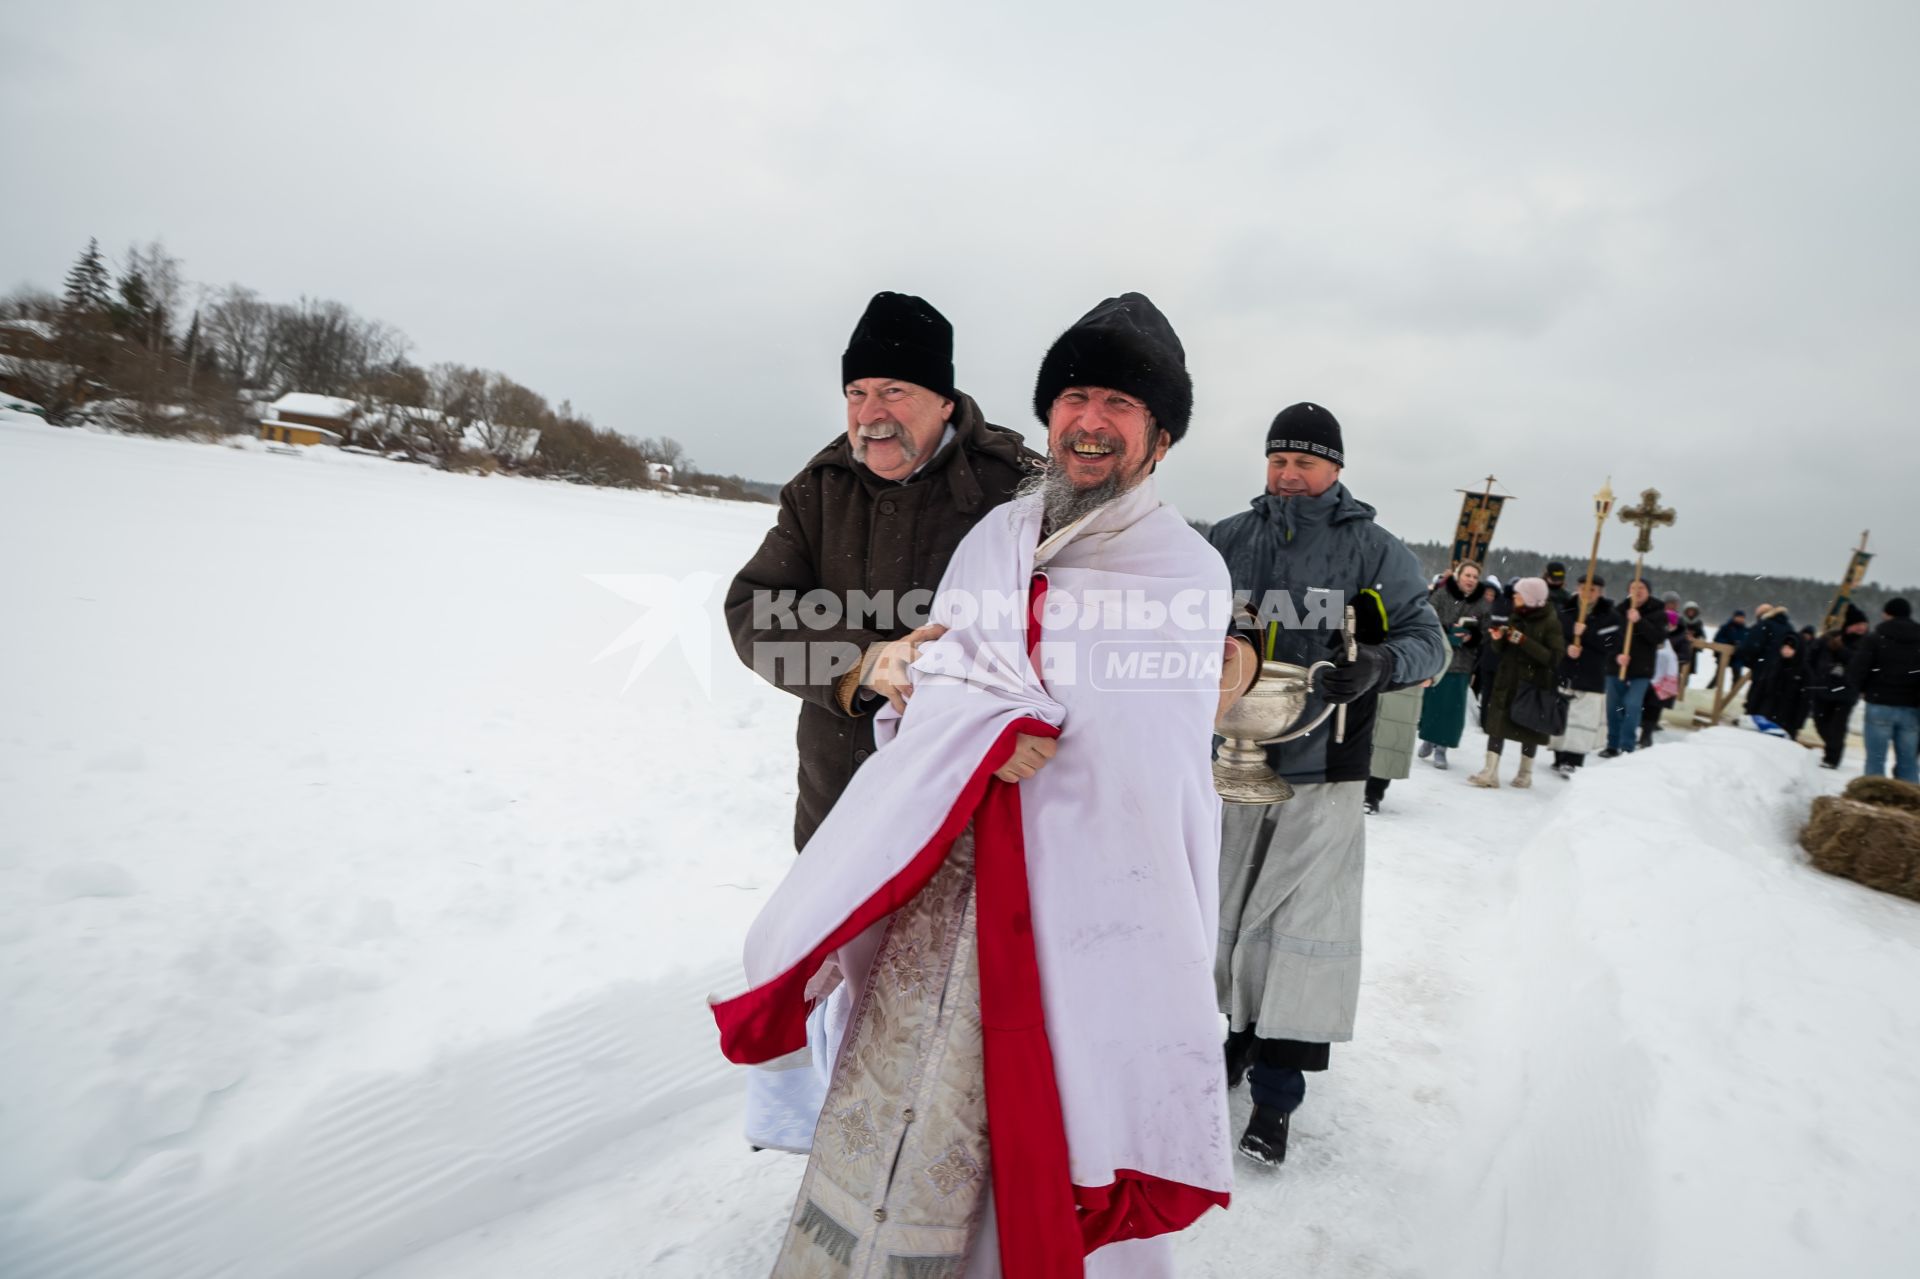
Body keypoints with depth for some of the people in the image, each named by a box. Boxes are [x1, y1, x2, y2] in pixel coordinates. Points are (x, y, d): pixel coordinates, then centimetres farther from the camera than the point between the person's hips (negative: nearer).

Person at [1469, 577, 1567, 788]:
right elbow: (1501, 650, 13)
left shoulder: (1550, 622, -9)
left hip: (1533, 684, -4)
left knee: (1529, 727, 10)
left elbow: (1555, 656, -18)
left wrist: (1523, 641, -23)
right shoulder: (1516, 616, 6)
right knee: (1497, 723, -3)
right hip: (1507, 681, 4)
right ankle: (1490, 772, -3)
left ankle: (1525, 773, 25)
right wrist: (1497, 639, -10)